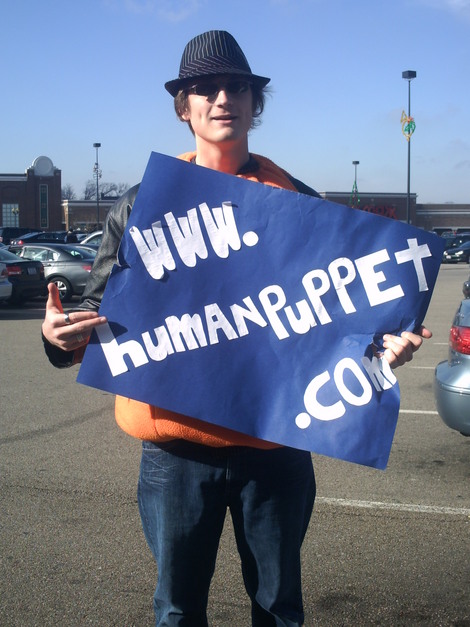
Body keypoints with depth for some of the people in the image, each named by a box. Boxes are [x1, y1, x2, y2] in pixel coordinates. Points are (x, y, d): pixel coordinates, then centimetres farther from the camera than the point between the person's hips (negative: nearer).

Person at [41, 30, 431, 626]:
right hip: (175, 442, 0)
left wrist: (380, 343, -12)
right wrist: (64, 336, -15)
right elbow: (104, 304, 6)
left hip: (276, 440, 0)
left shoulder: (297, 202, 4)